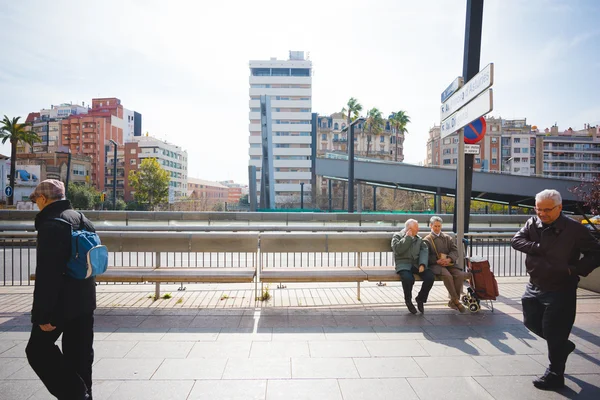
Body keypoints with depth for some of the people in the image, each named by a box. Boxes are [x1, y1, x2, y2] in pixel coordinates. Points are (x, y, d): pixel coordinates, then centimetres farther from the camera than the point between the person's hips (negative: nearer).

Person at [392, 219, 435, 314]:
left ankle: (420, 299, 4)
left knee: (430, 277, -23)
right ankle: (408, 301, -2)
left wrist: (422, 264, -15)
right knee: (408, 279, -34)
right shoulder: (397, 236, 6)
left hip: (417, 264, 4)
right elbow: (398, 250, -13)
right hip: (403, 264, -4)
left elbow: (424, 251, 4)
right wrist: (407, 237, -8)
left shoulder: (419, 238, 19)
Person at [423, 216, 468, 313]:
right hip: (435, 264, -4)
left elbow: (455, 251, 9)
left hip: (449, 263, 4)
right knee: (447, 275, -34)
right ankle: (457, 301, -19)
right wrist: (438, 261, -16)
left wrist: (449, 259, -12)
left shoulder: (447, 238, 21)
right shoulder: (426, 240, 10)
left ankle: (453, 301, -10)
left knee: (460, 275, -25)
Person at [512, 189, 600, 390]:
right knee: (531, 322, 19)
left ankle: (555, 375, 21)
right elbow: (516, 240, -9)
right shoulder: (533, 223, -1)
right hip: (534, 286, 6)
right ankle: (563, 345, 45)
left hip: (560, 290, -6)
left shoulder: (574, 229, -15)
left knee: (554, 333, 3)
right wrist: (538, 248, -22)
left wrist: (575, 269, -20)